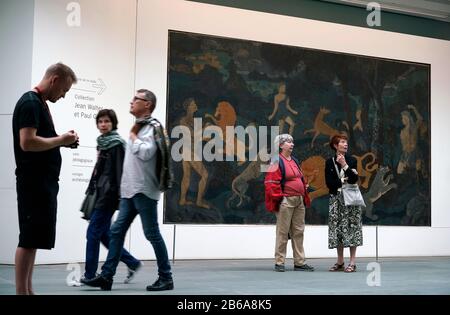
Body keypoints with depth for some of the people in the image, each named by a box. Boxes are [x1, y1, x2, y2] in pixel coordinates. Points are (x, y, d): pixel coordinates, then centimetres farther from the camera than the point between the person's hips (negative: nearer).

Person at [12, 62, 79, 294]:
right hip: (34, 182, -10)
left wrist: (61, 141, 8)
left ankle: (28, 290, 16)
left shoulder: (41, 103, 19)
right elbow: (27, 142, -23)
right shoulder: (30, 103, -12)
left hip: (44, 182, 10)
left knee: (33, 239, 11)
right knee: (29, 239, -8)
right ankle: (21, 292, -4)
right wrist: (61, 140, -13)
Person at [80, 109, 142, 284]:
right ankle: (132, 263, 19)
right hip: (101, 193, 9)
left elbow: (120, 171, -15)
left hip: (109, 194, -9)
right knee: (103, 234, 9)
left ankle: (90, 275, 1)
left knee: (93, 232, -7)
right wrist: (92, 190, 19)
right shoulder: (102, 143, 16)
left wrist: (120, 197, -20)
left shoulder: (117, 144, -9)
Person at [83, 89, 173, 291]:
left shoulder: (151, 127, -8)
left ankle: (166, 278, 6)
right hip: (130, 190, 9)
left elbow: (146, 152, -24)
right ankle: (106, 276, 7)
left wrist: (133, 136, -8)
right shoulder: (139, 127, 19)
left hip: (144, 190, -9)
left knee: (152, 234, -4)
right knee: (117, 231, 5)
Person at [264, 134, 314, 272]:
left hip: (299, 200, 8)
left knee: (298, 232, 10)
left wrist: (304, 197, 15)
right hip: (286, 201, -8)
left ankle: (299, 262, 16)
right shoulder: (277, 161, -8)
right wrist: (279, 197, -14)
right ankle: (279, 262, 4)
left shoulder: (294, 161, 17)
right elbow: (271, 182, -13)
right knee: (283, 232, -3)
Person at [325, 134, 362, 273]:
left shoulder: (352, 160, 3)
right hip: (336, 198, 1)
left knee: (351, 227, -5)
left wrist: (345, 165, -13)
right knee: (337, 228, 3)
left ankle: (352, 262, 0)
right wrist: (343, 181, -9)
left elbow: (354, 179, -10)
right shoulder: (329, 162, 5)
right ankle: (340, 262, 13)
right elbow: (329, 183, -3)